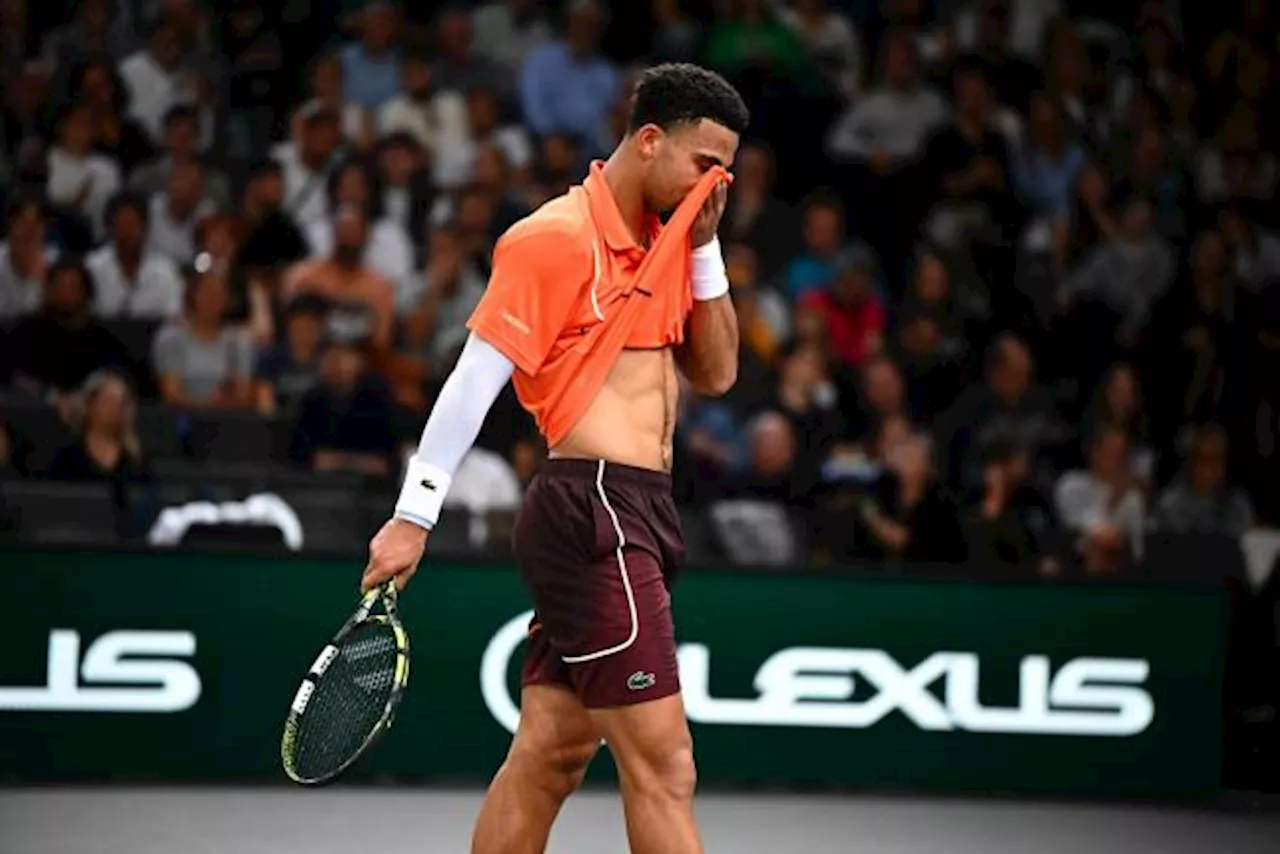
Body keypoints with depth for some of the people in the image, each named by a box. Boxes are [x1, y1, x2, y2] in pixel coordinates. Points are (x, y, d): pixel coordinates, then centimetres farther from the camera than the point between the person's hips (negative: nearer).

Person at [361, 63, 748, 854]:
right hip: (594, 506, -9)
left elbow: (716, 373, 18)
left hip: (637, 515, 9)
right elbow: (474, 378, -12)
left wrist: (706, 248, 8)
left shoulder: (662, 245, 16)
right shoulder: (557, 238, -9)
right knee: (662, 767, -9)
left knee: (548, 756, 10)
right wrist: (414, 516, -14)